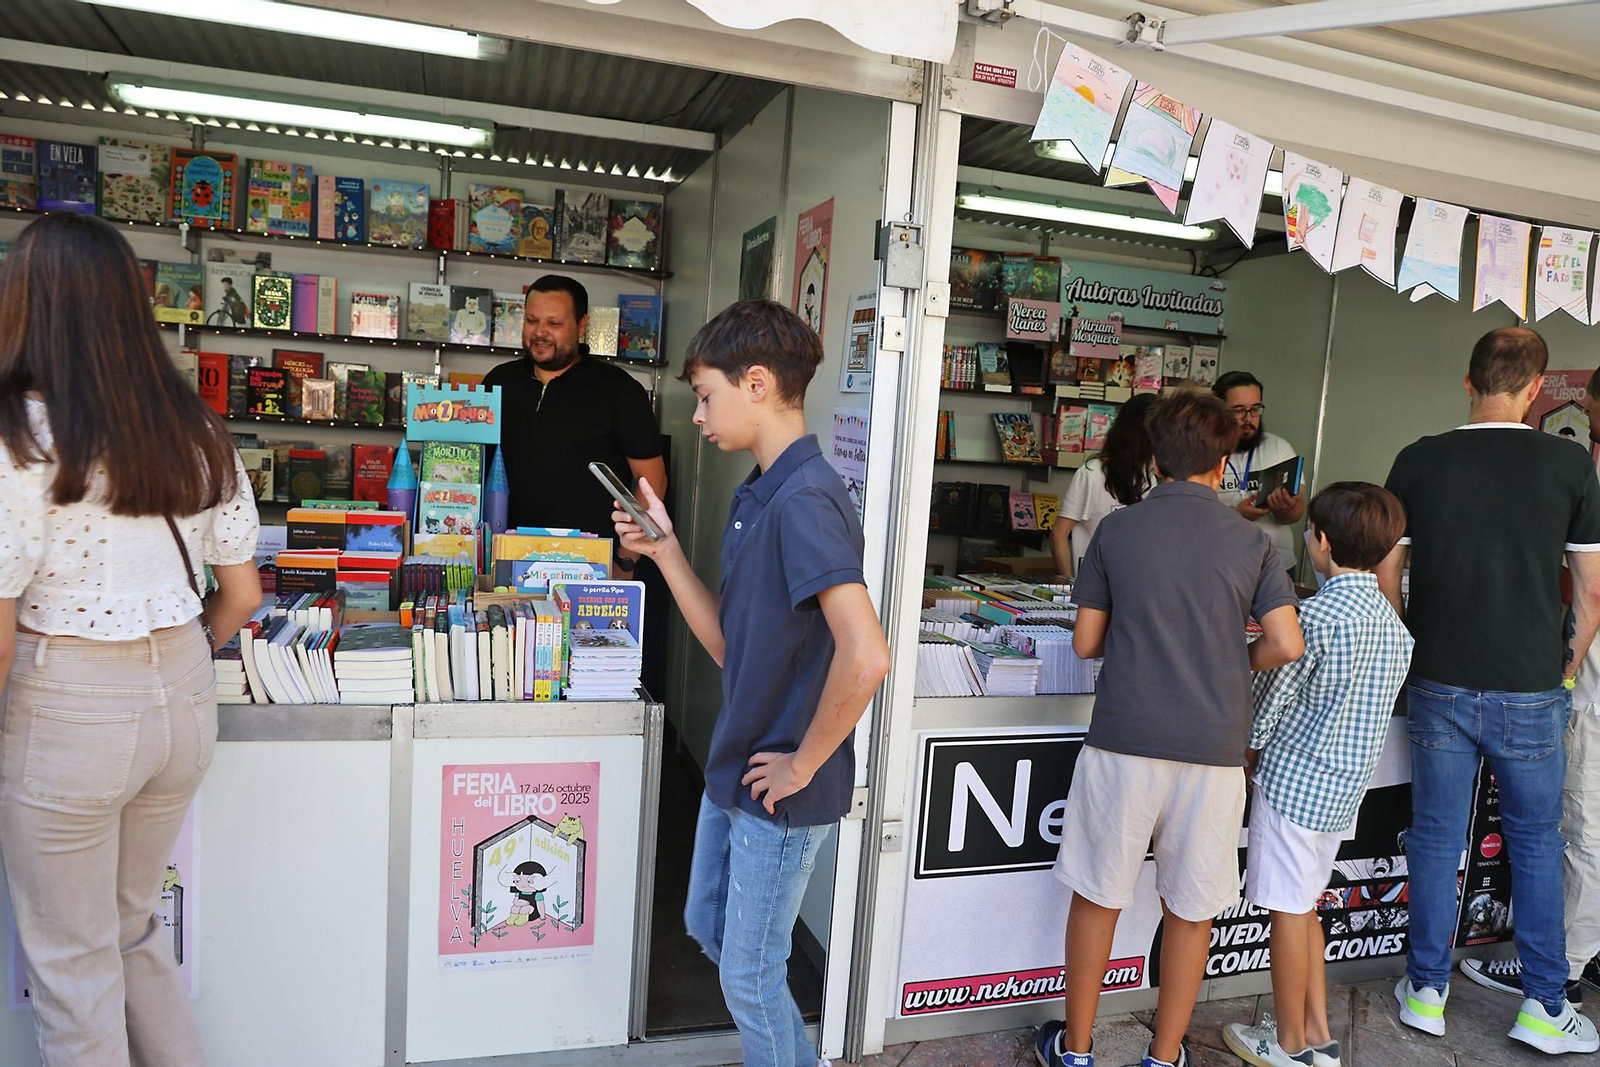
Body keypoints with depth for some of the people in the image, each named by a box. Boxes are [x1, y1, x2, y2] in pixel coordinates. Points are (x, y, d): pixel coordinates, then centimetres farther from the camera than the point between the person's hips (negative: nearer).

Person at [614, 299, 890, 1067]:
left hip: (780, 793, -10)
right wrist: (665, 549, 0)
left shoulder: (805, 500, -25)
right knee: (707, 929, 26)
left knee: (748, 976, 9)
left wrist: (805, 764, -23)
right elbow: (729, 644, 8)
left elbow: (865, 657, -37)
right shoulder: (756, 494, 7)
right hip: (734, 770, 10)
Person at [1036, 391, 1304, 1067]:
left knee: (1096, 897, 13)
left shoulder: (1116, 530, 0)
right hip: (1213, 748, 1)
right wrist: (1234, 659, 14)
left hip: (1124, 739, -1)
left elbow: (1086, 642, 3)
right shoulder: (1250, 542, 1)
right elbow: (1286, 645, -5)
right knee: (1191, 910, 15)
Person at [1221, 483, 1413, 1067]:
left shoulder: (1316, 614, -21)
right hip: (1347, 785, 8)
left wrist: (1247, 755, 2)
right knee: (1304, 905, 19)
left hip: (1295, 781, -8)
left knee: (1289, 911, 6)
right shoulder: (1394, 622, 4)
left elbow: (1266, 705, -15)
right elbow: (1371, 709, 13)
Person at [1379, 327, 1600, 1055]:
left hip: (1439, 687, 1)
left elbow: (1385, 576, 1)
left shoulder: (1418, 462, -3)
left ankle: (1426, 994, 23)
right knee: (1536, 843, 15)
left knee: (1436, 840, 11)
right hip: (1530, 691, -1)